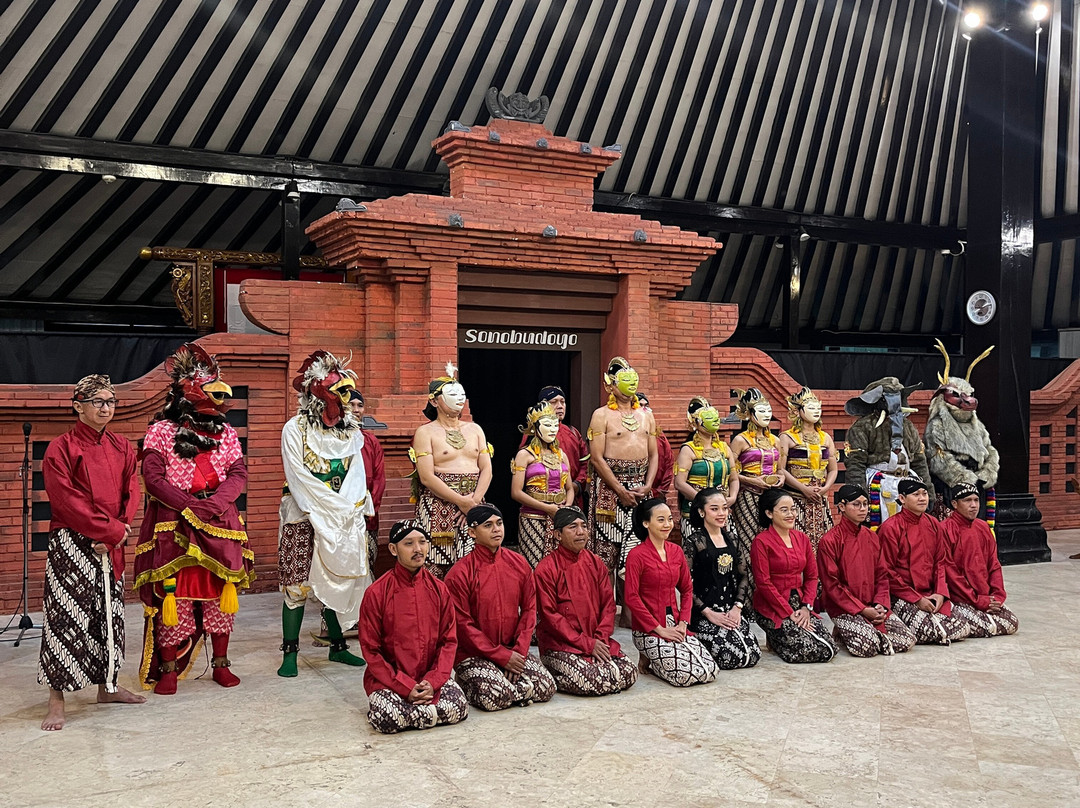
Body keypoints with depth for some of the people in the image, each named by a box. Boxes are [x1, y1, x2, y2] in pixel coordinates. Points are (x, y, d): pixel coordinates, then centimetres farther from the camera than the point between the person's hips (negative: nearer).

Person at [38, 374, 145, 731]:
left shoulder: (122, 447, 10)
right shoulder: (61, 449, -7)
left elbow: (131, 492, 6)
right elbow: (67, 501, -14)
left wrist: (117, 532, -9)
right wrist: (111, 529, -15)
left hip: (111, 546, 6)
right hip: (71, 545, -6)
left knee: (110, 614, 14)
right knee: (66, 617, -5)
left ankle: (107, 686, 27)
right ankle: (57, 701, 3)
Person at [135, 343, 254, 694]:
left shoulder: (225, 432, 12)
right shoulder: (161, 430, 1)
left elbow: (238, 474, 4)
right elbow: (153, 477, -7)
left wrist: (215, 502, -15)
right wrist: (191, 506, -16)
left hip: (219, 524, 4)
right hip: (173, 526, -3)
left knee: (220, 593, 6)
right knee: (173, 594, -2)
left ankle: (220, 664, 18)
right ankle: (168, 670, 10)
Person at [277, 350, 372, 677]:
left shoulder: (350, 431, 9)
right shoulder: (295, 429, -6)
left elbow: (357, 473, 6)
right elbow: (299, 477, -11)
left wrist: (350, 508, -10)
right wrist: (333, 508, -14)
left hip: (344, 519, 5)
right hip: (304, 518, -4)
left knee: (337, 581, 8)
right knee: (298, 583, -3)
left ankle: (338, 646, 18)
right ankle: (290, 653, 5)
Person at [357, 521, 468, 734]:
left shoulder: (438, 589, 3)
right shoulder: (376, 593, -8)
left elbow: (449, 640, 3)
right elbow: (371, 650, -6)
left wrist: (433, 681, -13)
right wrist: (405, 687, -15)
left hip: (430, 677, 4)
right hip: (388, 679, -3)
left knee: (458, 707, -23)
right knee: (387, 718, -32)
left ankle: (409, 710, 1)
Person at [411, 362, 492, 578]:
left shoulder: (474, 429, 16)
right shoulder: (426, 432, 2)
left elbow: (486, 469, 8)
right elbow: (427, 477, -9)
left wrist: (475, 500, -8)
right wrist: (460, 501, -13)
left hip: (474, 505, 4)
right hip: (439, 507, -4)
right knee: (437, 568, -8)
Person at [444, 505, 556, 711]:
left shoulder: (519, 564, 4)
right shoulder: (459, 574, -10)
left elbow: (529, 609, 6)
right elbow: (463, 625, -11)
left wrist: (519, 651, -7)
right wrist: (502, 655, -14)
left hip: (513, 650, 5)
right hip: (474, 654, -5)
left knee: (546, 688, -15)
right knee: (496, 697, -28)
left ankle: (506, 681, 9)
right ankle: (468, 686, 3)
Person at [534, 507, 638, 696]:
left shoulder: (595, 563, 10)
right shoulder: (546, 569, -7)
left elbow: (608, 604, 8)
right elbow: (550, 615, -10)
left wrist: (600, 639, -9)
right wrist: (586, 643, -14)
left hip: (596, 641, 5)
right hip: (560, 645, -5)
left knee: (629, 673, -14)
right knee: (590, 680, -27)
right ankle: (552, 677, 2)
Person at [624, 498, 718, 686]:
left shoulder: (676, 552, 9)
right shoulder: (637, 555, -10)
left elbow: (687, 589, 14)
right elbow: (632, 598, -14)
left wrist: (683, 623, 0)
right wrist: (659, 629, -14)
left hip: (675, 625, 6)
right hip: (648, 629, -6)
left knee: (709, 672, -8)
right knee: (685, 675, -21)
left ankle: (655, 658, 13)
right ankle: (648, 660, 8)